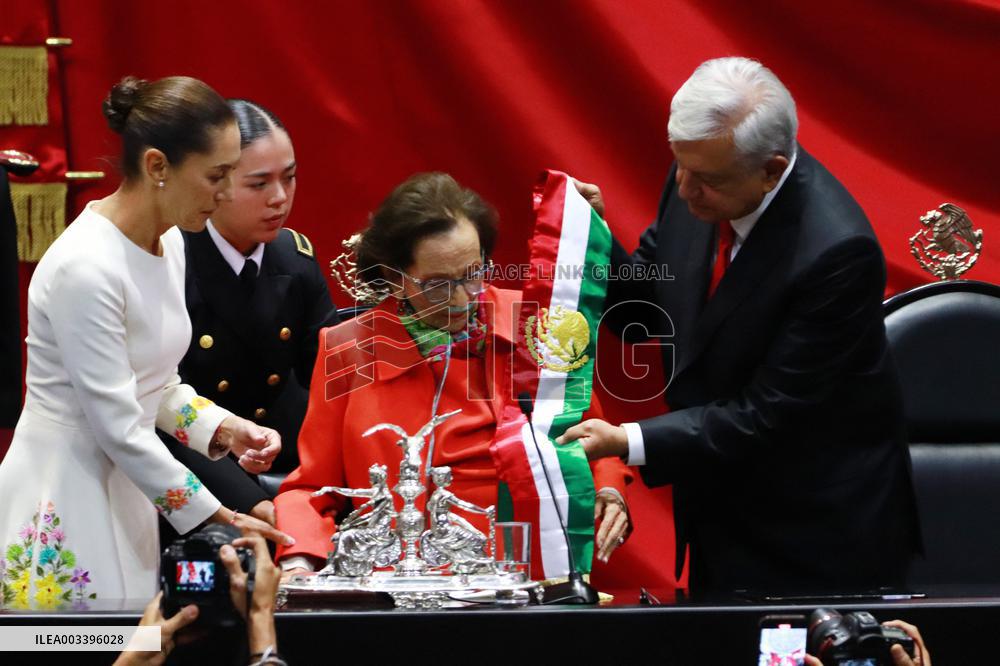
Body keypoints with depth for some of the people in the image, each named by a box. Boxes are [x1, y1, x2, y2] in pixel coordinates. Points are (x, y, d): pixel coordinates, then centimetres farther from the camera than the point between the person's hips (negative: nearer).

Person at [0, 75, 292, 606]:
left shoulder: (168, 241, 5)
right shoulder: (85, 267, -22)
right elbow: (117, 426, -20)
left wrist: (224, 428, -2)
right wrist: (221, 519, -16)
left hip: (124, 487, 8)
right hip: (64, 503, -8)